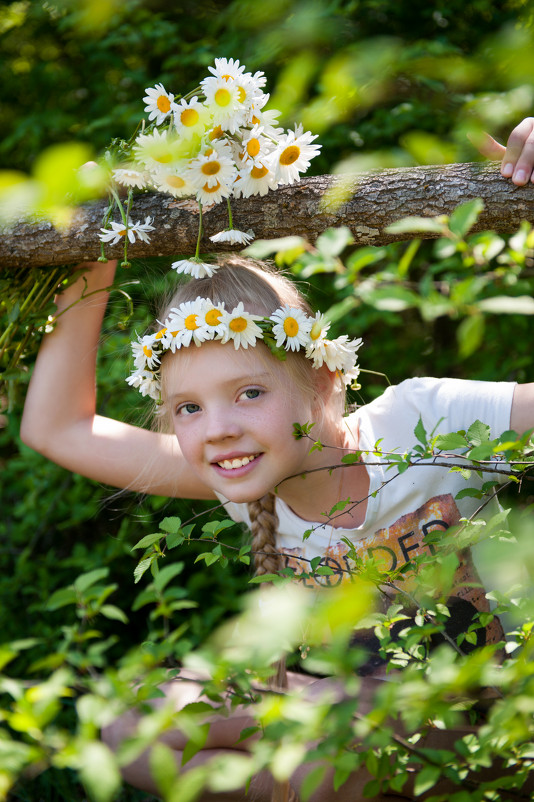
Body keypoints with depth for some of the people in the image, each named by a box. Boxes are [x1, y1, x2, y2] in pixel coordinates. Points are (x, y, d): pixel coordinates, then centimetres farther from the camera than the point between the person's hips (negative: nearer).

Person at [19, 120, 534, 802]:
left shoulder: (421, 425, -23)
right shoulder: (245, 476, -9)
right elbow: (56, 428, -4)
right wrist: (92, 270, -10)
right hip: (345, 693, 6)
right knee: (132, 730, -10)